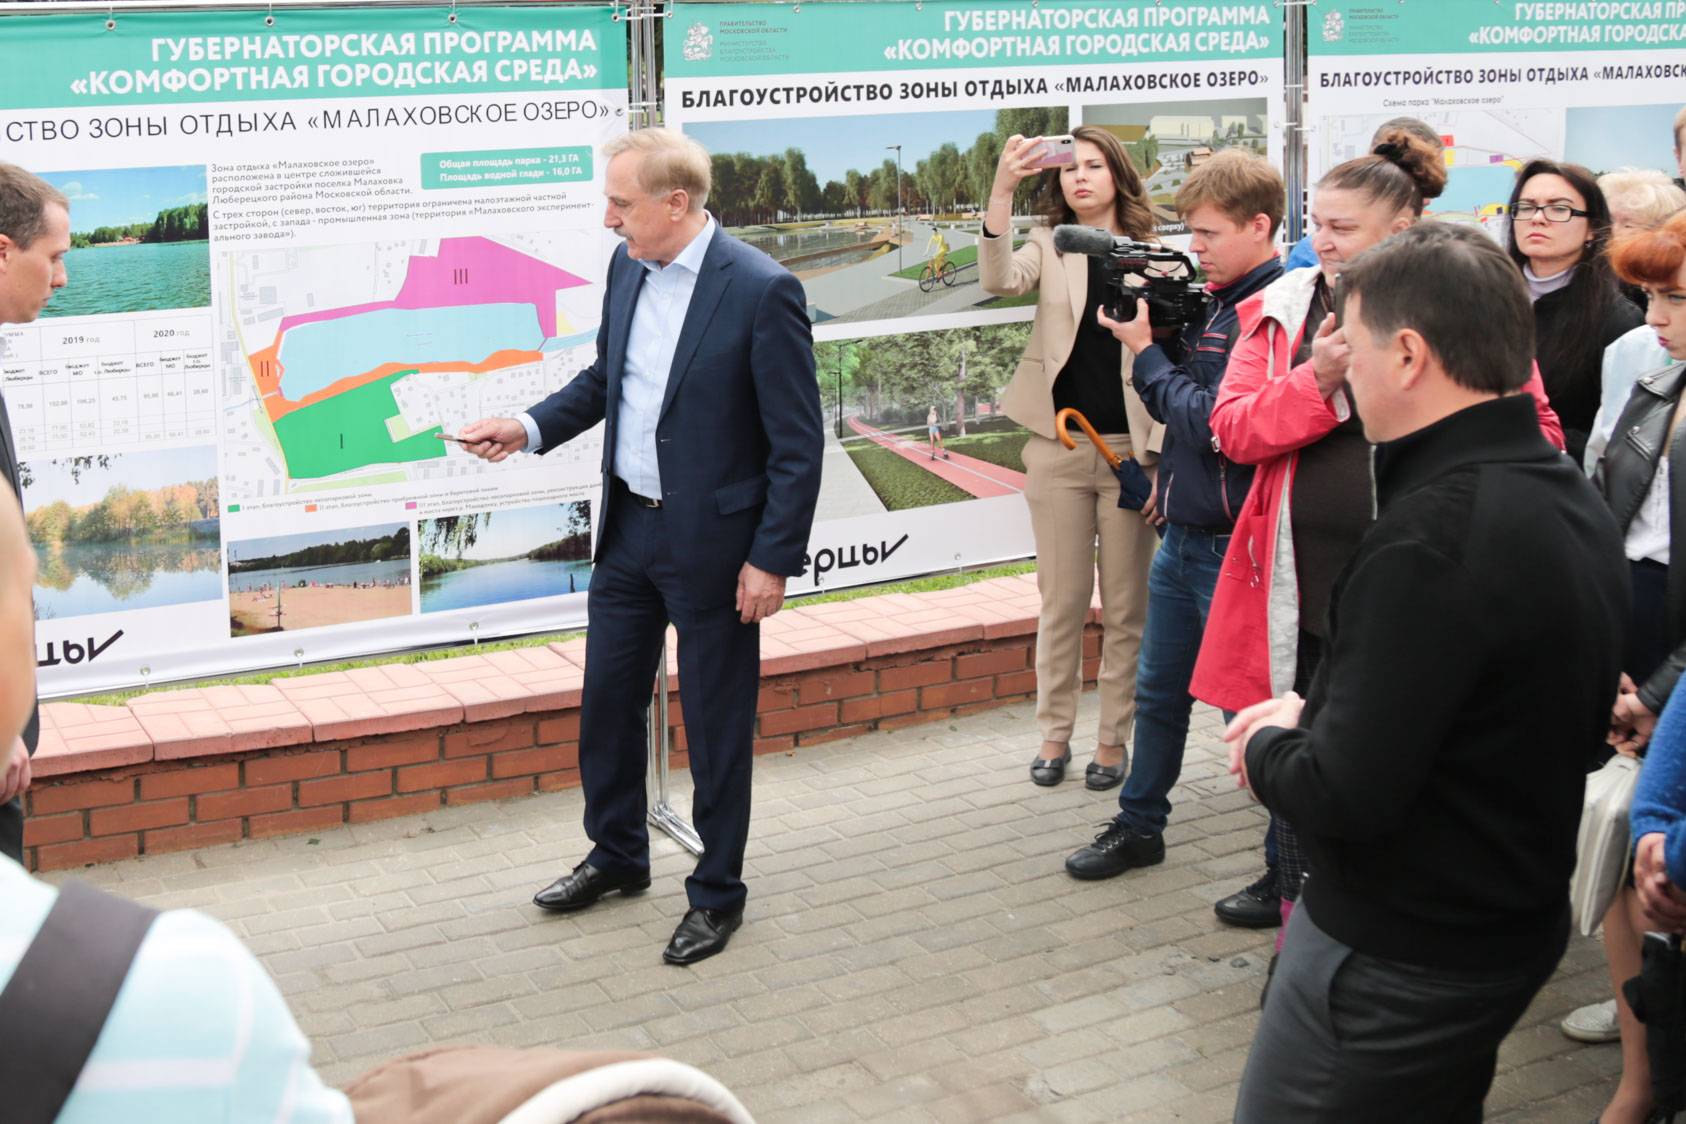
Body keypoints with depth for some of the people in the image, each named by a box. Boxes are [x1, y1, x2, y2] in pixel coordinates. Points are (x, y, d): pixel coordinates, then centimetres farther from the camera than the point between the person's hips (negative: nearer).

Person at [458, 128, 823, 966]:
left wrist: (773, 559, -17)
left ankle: (716, 893, 24)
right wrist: (529, 429, 3)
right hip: (629, 525, 7)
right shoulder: (627, 267, 2)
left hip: (711, 542, -7)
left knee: (716, 723, 7)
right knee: (607, 699, 17)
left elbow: (799, 442, -16)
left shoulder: (762, 291, -19)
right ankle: (617, 856, 39)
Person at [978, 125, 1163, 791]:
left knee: (1124, 606, 6)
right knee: (1061, 602, 8)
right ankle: (1054, 733, 21)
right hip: (1059, 448, 1)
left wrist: (1160, 458, -2)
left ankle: (1113, 737, 19)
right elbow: (999, 281, -18)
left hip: (1129, 447, 0)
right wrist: (1001, 191, -29)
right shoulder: (1049, 247, 4)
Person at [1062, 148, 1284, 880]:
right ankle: (1139, 826, 37)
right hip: (1182, 535, 9)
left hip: (1232, 545, -9)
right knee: (1158, 691, 20)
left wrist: (1145, 351, -14)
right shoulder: (1211, 300, 7)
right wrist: (1150, 332, -3)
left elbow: (1213, 423, -24)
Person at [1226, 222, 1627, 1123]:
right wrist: (1315, 715, 7)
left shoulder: (1432, 535, -28)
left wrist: (1265, 749, -7)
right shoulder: (1577, 503, 4)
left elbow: (1348, 795, -29)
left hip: (1395, 966, -9)